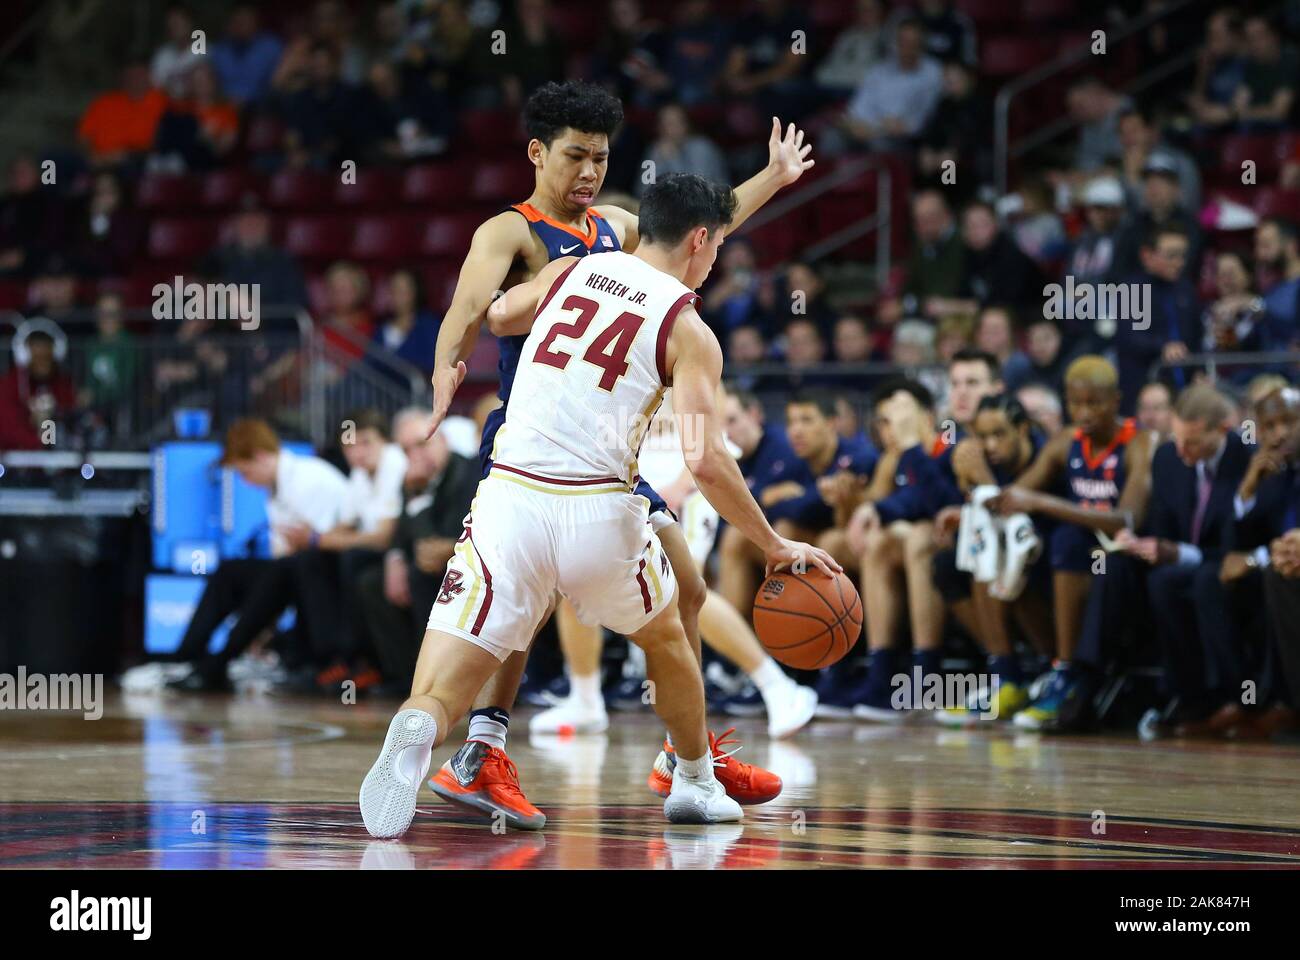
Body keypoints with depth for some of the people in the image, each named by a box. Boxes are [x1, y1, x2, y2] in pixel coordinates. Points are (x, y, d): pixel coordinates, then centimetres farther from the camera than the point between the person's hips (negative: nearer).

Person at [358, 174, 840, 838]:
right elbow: (706, 461, -7)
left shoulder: (570, 271, 13)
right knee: (664, 634, 32)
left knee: (440, 694, -5)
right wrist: (774, 547, 3)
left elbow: (491, 318, 31)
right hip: (598, 510, -1)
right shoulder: (689, 332, 3)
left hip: (509, 499, 2)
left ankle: (414, 734, -39)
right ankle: (696, 786, 43)